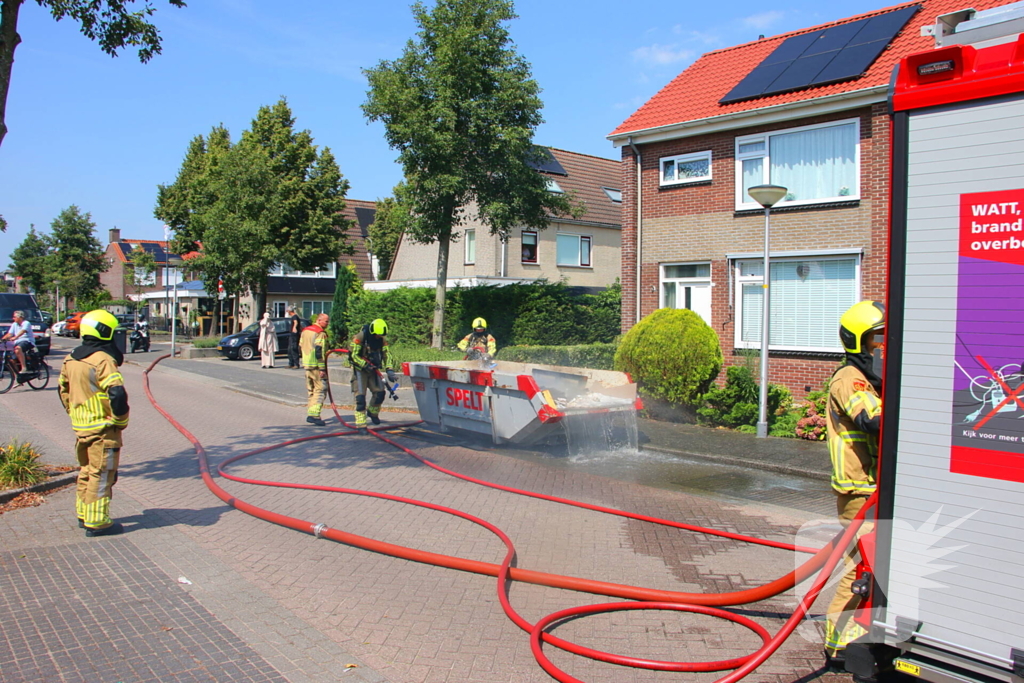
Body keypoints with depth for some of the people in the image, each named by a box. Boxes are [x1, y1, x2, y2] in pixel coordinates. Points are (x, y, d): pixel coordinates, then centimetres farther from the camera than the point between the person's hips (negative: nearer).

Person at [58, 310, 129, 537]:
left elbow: (63, 389, 19)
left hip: (81, 426, 8)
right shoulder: (103, 360, -20)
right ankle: (96, 523, 5)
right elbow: (117, 393, -28)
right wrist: (119, 419, -15)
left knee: (86, 472, 21)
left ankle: (83, 515, 31)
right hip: (103, 429, -8)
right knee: (101, 475, 0)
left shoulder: (71, 360, 7)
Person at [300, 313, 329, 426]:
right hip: (316, 366, -9)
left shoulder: (305, 331, 14)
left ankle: (310, 413, 20)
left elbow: (300, 346, 19)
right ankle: (314, 414, -14)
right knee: (320, 390, -7)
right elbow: (319, 351, -20)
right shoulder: (321, 333, -13)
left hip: (306, 365, 9)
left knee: (311, 390, 16)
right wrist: (322, 369, -20)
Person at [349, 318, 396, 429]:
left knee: (379, 393, -2)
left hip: (373, 369, 5)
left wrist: (389, 370, -16)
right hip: (360, 369, -5)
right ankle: (360, 424, -5)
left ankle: (372, 412, 28)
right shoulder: (360, 337, -19)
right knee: (360, 396, -9)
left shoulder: (382, 339, -3)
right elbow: (354, 355, -17)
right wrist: (365, 365, -26)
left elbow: (387, 354, -2)